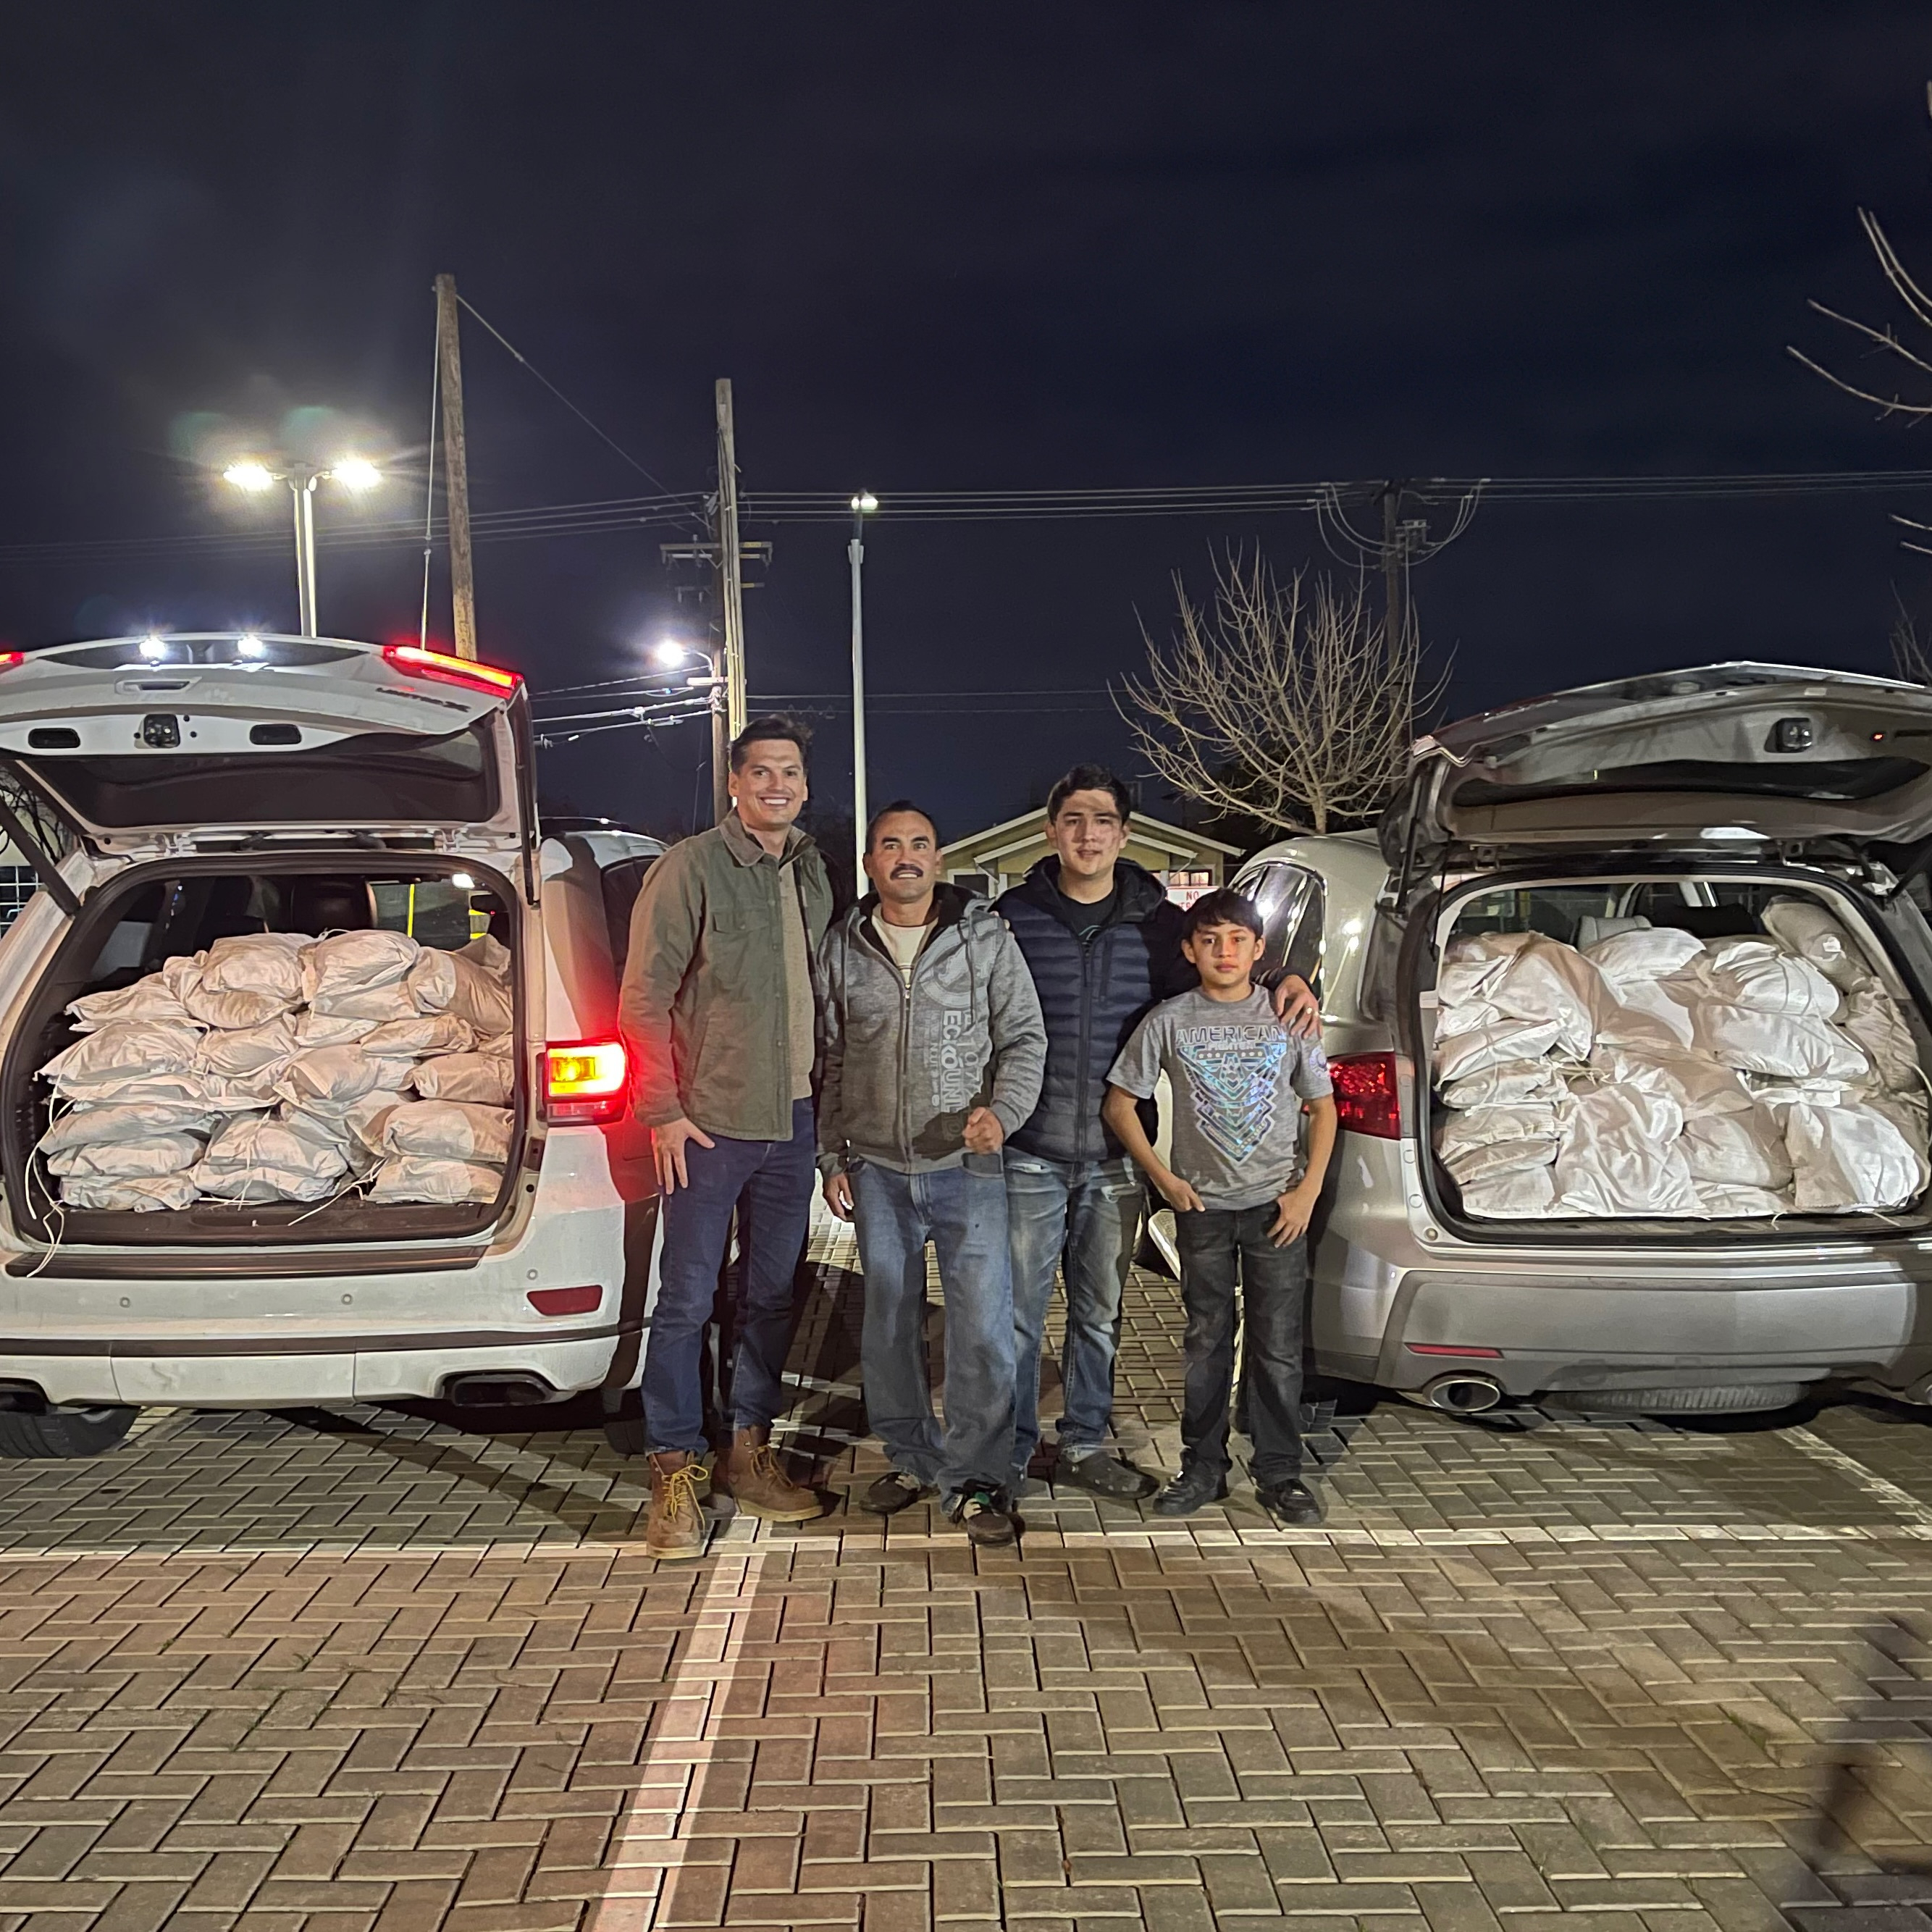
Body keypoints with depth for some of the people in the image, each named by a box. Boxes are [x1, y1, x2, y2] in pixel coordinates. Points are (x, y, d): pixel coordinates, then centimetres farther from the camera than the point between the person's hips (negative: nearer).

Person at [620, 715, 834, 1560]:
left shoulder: (812, 872, 10)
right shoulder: (690, 868, -8)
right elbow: (644, 996, -9)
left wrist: (826, 1094, 10)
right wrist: (664, 1110, -13)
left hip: (793, 1120, 6)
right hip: (708, 1124, -6)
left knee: (771, 1295, 13)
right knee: (687, 1301, -1)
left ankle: (749, 1451, 26)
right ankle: (675, 1472, 10)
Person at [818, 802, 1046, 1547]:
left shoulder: (985, 936, 0)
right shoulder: (842, 948, 6)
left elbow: (1025, 1037, 0)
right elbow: (827, 1061, 11)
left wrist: (1002, 1111, -17)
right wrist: (831, 1158, 9)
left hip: (967, 1166, -2)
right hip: (878, 1170, 3)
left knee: (983, 1326, -5)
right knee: (889, 1322, 12)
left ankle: (973, 1478, 7)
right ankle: (911, 1459, 28)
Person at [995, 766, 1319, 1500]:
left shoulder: (1159, 924, 4)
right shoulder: (1014, 917, -3)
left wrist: (1288, 982, -6)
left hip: (1117, 1157, 3)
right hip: (1030, 1155, -3)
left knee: (1099, 1312, 16)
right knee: (1018, 1313, 3)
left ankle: (1084, 1445, 31)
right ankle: (1009, 1453, 18)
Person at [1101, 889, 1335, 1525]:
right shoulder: (1169, 1022, -2)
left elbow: (1323, 1107, 7)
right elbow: (1120, 1104, 3)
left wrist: (1310, 1189, -3)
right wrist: (1163, 1178, -3)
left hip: (1277, 1205, 0)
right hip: (1203, 1207, 0)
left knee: (1278, 1347, 4)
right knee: (1207, 1344, 9)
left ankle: (1280, 1474, 16)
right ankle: (1202, 1470, 20)